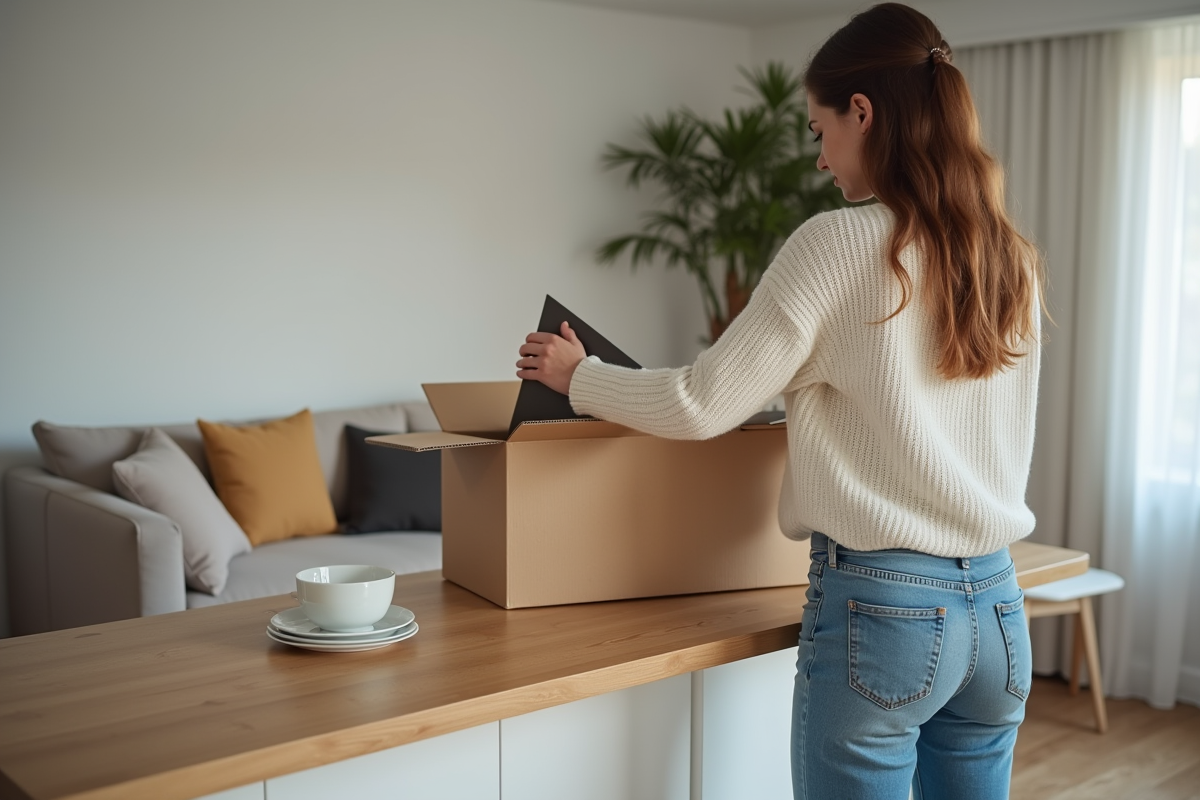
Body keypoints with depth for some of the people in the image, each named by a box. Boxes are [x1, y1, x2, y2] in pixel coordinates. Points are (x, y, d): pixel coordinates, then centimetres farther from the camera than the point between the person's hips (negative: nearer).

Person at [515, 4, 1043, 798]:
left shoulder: (839, 242, -13)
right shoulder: (1013, 260, 6)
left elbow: (701, 406, -9)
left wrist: (577, 375, 7)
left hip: (880, 608, -6)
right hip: (998, 609, 7)